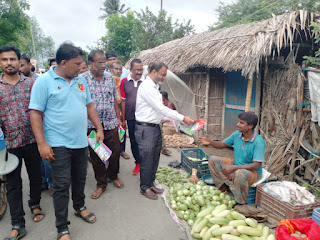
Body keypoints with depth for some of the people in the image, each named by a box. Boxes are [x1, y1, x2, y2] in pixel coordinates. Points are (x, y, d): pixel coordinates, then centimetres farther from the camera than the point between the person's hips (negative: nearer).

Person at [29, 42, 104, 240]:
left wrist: (99, 128, 10)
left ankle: (80, 207, 42)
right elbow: (35, 113, -11)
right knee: (62, 185, 2)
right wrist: (42, 144, -15)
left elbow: (89, 105, 15)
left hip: (81, 142, 6)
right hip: (59, 144, -5)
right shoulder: (44, 82, -9)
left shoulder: (81, 80, 8)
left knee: (80, 179, 19)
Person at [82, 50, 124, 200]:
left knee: (115, 151, 10)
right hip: (92, 125, -2)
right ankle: (101, 183, 27)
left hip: (111, 123, 3)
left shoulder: (110, 78, 5)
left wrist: (118, 118, 10)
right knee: (95, 156, 9)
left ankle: (113, 175, 37)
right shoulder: (83, 79, -6)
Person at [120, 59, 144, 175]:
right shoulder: (124, 82, 2)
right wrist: (123, 119, 6)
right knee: (133, 141, 13)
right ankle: (138, 163, 30)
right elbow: (123, 101, 6)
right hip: (131, 118, 2)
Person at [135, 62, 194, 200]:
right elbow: (161, 108, -22)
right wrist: (182, 118, -21)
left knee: (154, 158, 16)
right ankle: (144, 187, 18)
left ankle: (151, 184, 31)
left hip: (155, 127, 9)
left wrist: (168, 119, 10)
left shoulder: (154, 87, 15)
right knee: (147, 160, 1)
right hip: (145, 129, -9)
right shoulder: (146, 87, -18)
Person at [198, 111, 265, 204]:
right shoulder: (237, 134, -5)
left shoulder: (258, 142, -24)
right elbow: (223, 144, 9)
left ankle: (241, 203, -16)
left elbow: (256, 166, -28)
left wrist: (233, 167, -34)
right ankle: (223, 189, -7)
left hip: (252, 172, -6)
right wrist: (210, 142, -12)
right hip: (236, 168, 7)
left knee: (240, 173, -41)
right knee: (213, 160, -6)